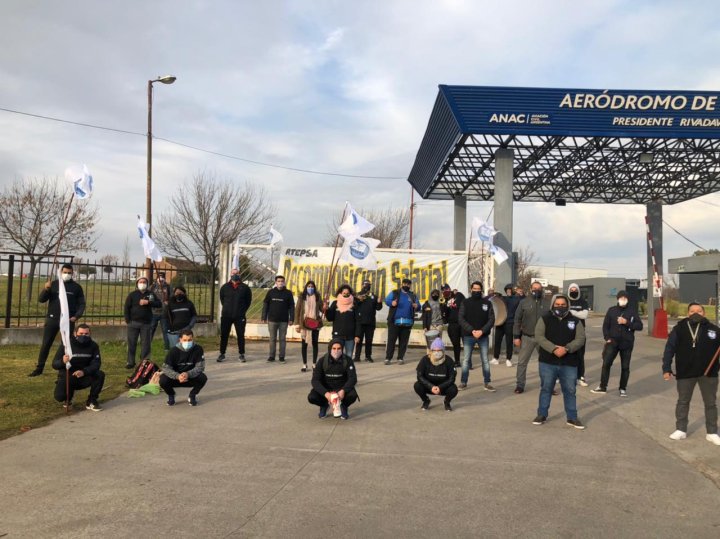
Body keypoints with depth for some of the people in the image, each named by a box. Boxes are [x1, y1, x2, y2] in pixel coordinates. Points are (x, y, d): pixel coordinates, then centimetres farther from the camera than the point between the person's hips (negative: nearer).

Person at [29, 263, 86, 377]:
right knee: (46, 344, 4)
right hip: (52, 319, 1)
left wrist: (76, 316, -10)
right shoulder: (54, 284, 4)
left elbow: (81, 304, 5)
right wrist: (45, 289, -18)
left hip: (68, 321, -1)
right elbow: (41, 300, 0)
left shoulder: (76, 287, 3)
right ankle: (39, 368, 14)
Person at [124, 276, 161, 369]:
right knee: (131, 343, 2)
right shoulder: (132, 294, 3)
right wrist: (128, 320, -6)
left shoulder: (151, 294, 8)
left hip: (146, 323, 1)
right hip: (133, 323, -1)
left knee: (146, 343, 2)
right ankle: (130, 362, 11)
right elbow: (127, 307, 1)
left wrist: (148, 302, -14)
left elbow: (159, 304, 0)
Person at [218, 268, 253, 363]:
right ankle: (222, 354, 12)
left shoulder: (245, 287, 1)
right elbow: (222, 299, 16)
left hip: (240, 316, -1)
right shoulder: (225, 287, 5)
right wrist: (227, 308, 10)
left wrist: (243, 310, 2)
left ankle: (241, 354, 13)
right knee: (224, 335, 4)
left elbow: (248, 301, 7)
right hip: (226, 315, 1)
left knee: (240, 335, 4)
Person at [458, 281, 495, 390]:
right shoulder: (465, 303, 2)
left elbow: (491, 319, -1)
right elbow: (461, 319, -5)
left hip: (483, 336, 0)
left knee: (485, 360, 4)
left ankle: (487, 383, 11)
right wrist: (472, 330, -16)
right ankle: (463, 382, 12)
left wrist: (482, 331, -15)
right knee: (466, 359, 5)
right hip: (468, 336, 0)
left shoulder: (487, 303, 3)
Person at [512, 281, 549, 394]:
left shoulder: (546, 303, 1)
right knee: (522, 362, 3)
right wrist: (516, 336, -3)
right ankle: (520, 385, 14)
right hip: (527, 337, 0)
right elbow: (517, 320, 1)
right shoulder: (524, 303, 0)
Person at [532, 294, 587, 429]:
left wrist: (566, 348, -20)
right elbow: (539, 337, -10)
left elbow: (580, 339, -4)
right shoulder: (544, 319, 0)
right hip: (547, 362, -1)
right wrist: (554, 349, -22)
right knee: (546, 389, 9)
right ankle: (542, 415, 22)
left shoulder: (575, 321, 5)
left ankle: (572, 418, 20)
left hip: (569, 363, 1)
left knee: (570, 391, 8)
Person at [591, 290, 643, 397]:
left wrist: (627, 322, -16)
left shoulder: (632, 311, 0)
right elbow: (605, 325, 5)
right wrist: (607, 338, -7)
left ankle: (623, 388, 19)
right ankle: (602, 387, 6)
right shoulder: (612, 310, 3)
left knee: (625, 367, 7)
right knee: (606, 363, -4)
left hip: (627, 343, 0)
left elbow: (640, 326, -3)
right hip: (613, 342, 1)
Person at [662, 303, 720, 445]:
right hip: (685, 372, 0)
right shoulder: (679, 329, -3)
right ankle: (681, 430, 26)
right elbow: (669, 348, -3)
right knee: (683, 401, 12)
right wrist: (666, 368, -9)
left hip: (708, 372, 1)